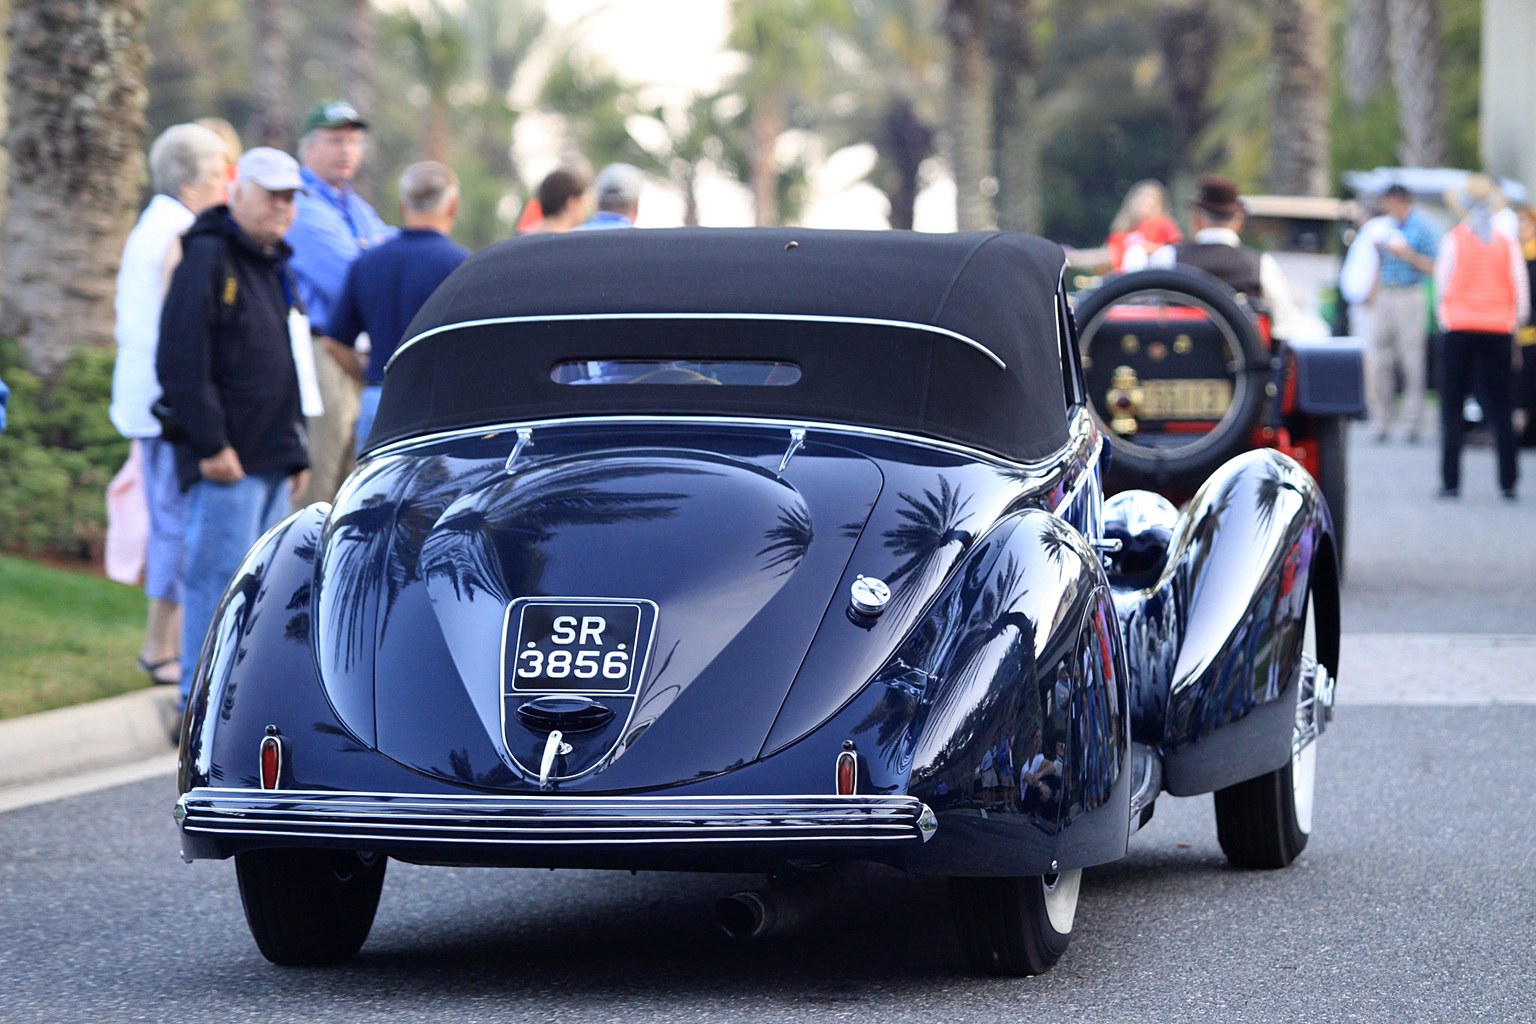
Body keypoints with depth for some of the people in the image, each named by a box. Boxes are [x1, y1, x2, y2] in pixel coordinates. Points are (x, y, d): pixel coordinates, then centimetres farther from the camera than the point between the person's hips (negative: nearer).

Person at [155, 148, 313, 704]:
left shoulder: (276, 268, 20)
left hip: (272, 461, 9)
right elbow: (180, 362, -16)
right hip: (227, 462, -9)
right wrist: (211, 446, -19)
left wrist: (295, 449, 21)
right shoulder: (208, 260, -9)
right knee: (220, 575, -10)